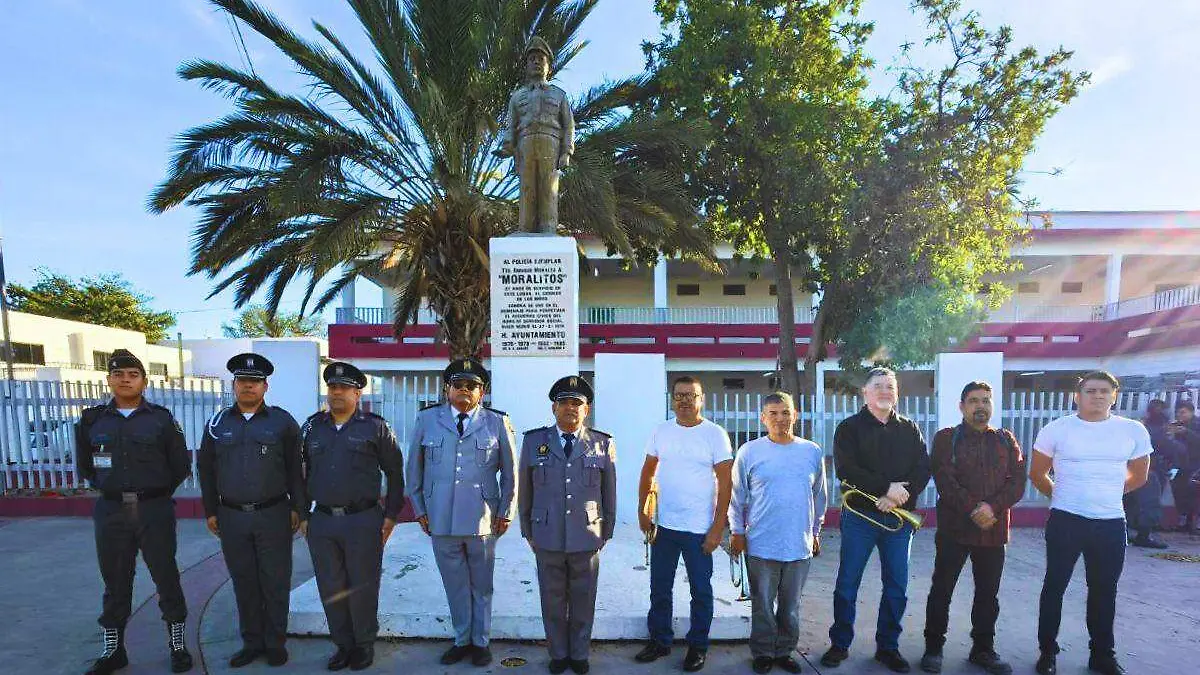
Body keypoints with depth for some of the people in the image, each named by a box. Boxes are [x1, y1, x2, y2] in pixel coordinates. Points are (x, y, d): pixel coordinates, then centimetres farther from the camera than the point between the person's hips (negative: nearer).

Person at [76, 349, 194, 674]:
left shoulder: (162, 419, -2)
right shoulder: (92, 420, 5)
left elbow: (180, 466, 4)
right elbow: (85, 465, 17)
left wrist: (156, 494, 5)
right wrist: (109, 490, 10)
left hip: (155, 511, -2)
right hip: (110, 512, 2)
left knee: (166, 577, 4)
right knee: (115, 583, 12)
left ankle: (177, 644, 18)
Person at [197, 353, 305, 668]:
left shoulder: (282, 421, -3)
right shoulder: (217, 423, 5)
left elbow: (296, 467, -2)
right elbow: (205, 469, 11)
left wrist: (298, 508, -4)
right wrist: (210, 511, 9)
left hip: (274, 515, -2)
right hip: (231, 517, 3)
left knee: (275, 582, 7)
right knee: (244, 582, 12)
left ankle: (276, 642, 22)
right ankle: (252, 642, 27)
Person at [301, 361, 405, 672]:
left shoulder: (375, 427, -3)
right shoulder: (312, 427, 9)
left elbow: (394, 472, 0)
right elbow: (301, 472, 15)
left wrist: (391, 515, -3)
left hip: (363, 521, -4)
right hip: (321, 522, 4)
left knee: (362, 588, 6)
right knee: (331, 589, 12)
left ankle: (364, 645, 25)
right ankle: (343, 645, 29)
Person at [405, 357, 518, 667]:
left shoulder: (497, 422, -1)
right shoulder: (427, 419, 2)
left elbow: (510, 472, 5)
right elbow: (414, 468, 9)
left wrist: (505, 513, 3)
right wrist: (419, 509, 8)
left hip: (482, 520, -1)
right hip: (441, 520, 1)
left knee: (481, 586, 13)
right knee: (455, 586, 14)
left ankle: (480, 641, 32)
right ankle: (462, 640, 33)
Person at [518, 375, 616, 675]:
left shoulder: (603, 444, -3)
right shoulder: (533, 441, -1)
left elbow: (609, 493, 4)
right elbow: (524, 491, 6)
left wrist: (607, 533, 8)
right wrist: (527, 532, 9)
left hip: (588, 539, 0)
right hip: (547, 539, 0)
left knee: (583, 602, 14)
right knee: (552, 601, 14)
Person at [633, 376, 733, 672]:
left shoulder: (715, 434, -9)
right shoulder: (661, 431, 2)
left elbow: (725, 483, -9)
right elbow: (648, 472, 10)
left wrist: (717, 528, -12)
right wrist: (642, 511, 6)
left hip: (700, 529, -3)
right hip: (664, 525, 4)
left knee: (700, 591, 11)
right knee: (659, 589, 15)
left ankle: (698, 646, 29)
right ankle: (659, 641, 33)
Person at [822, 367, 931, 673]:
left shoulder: (910, 430, 9)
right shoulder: (849, 428, -1)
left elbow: (923, 470, -1)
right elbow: (846, 470, -12)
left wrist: (896, 497, -16)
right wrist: (887, 487, -21)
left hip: (899, 518, 3)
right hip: (860, 516, -3)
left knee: (897, 587, 9)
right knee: (847, 584, 4)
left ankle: (888, 646, 25)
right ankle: (840, 644, 18)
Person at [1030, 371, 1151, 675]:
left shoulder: (1134, 430, -1)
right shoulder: (1056, 430, -7)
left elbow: (1138, 476, 15)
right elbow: (1037, 474, 4)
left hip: (1112, 523, 2)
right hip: (1065, 521, -2)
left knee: (1104, 591, 14)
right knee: (1055, 586, 6)